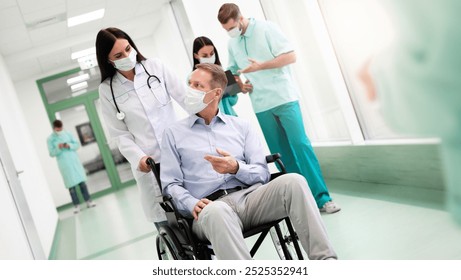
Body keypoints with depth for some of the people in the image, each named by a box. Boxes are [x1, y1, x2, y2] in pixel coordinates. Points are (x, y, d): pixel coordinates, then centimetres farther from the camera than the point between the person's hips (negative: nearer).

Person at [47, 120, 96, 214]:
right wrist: (58, 148, -20)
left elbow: (77, 144, 6)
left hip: (74, 160, 2)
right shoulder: (50, 139, -1)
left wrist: (70, 146, -13)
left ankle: (88, 201, 9)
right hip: (64, 164, -2)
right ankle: (76, 205, 1)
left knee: (82, 181, 3)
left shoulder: (67, 133, 5)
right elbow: (52, 153, -3)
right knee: (71, 185, -4)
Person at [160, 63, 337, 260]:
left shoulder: (241, 126, 19)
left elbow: (262, 174, 11)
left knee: (293, 181, -27)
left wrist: (236, 168, -11)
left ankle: (325, 260, -30)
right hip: (212, 206, -2)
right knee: (215, 213, -40)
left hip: (250, 196, 3)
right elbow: (171, 184, 7)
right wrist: (192, 204, -14)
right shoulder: (173, 134, 16)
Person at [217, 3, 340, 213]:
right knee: (280, 154, 5)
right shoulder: (232, 43, 10)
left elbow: (290, 56, -11)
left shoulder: (266, 29, -6)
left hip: (284, 98, -5)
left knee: (300, 144, -12)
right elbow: (233, 70, 23)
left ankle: (322, 198, -8)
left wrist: (260, 66, -17)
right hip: (261, 106, 5)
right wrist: (239, 85, 2)